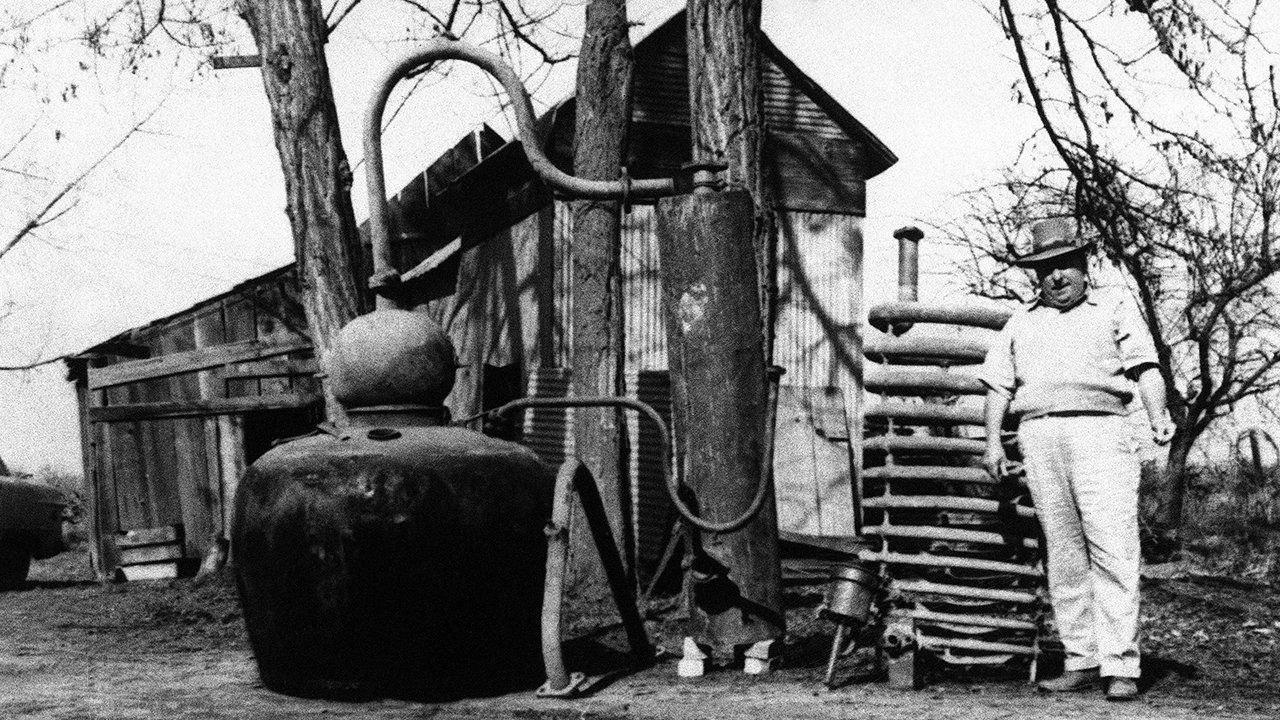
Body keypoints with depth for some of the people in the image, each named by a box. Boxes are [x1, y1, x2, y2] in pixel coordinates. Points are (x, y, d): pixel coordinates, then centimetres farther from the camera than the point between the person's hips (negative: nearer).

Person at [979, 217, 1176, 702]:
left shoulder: (1115, 306, 16)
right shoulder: (1021, 323, 24)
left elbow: (1145, 368, 4)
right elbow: (999, 385, 21)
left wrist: (1158, 416, -13)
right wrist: (993, 442, 9)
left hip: (1100, 431, -3)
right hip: (1039, 437, 3)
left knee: (1113, 549, -11)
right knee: (1064, 555, 2)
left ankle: (1120, 666, -11)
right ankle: (1081, 661, 7)